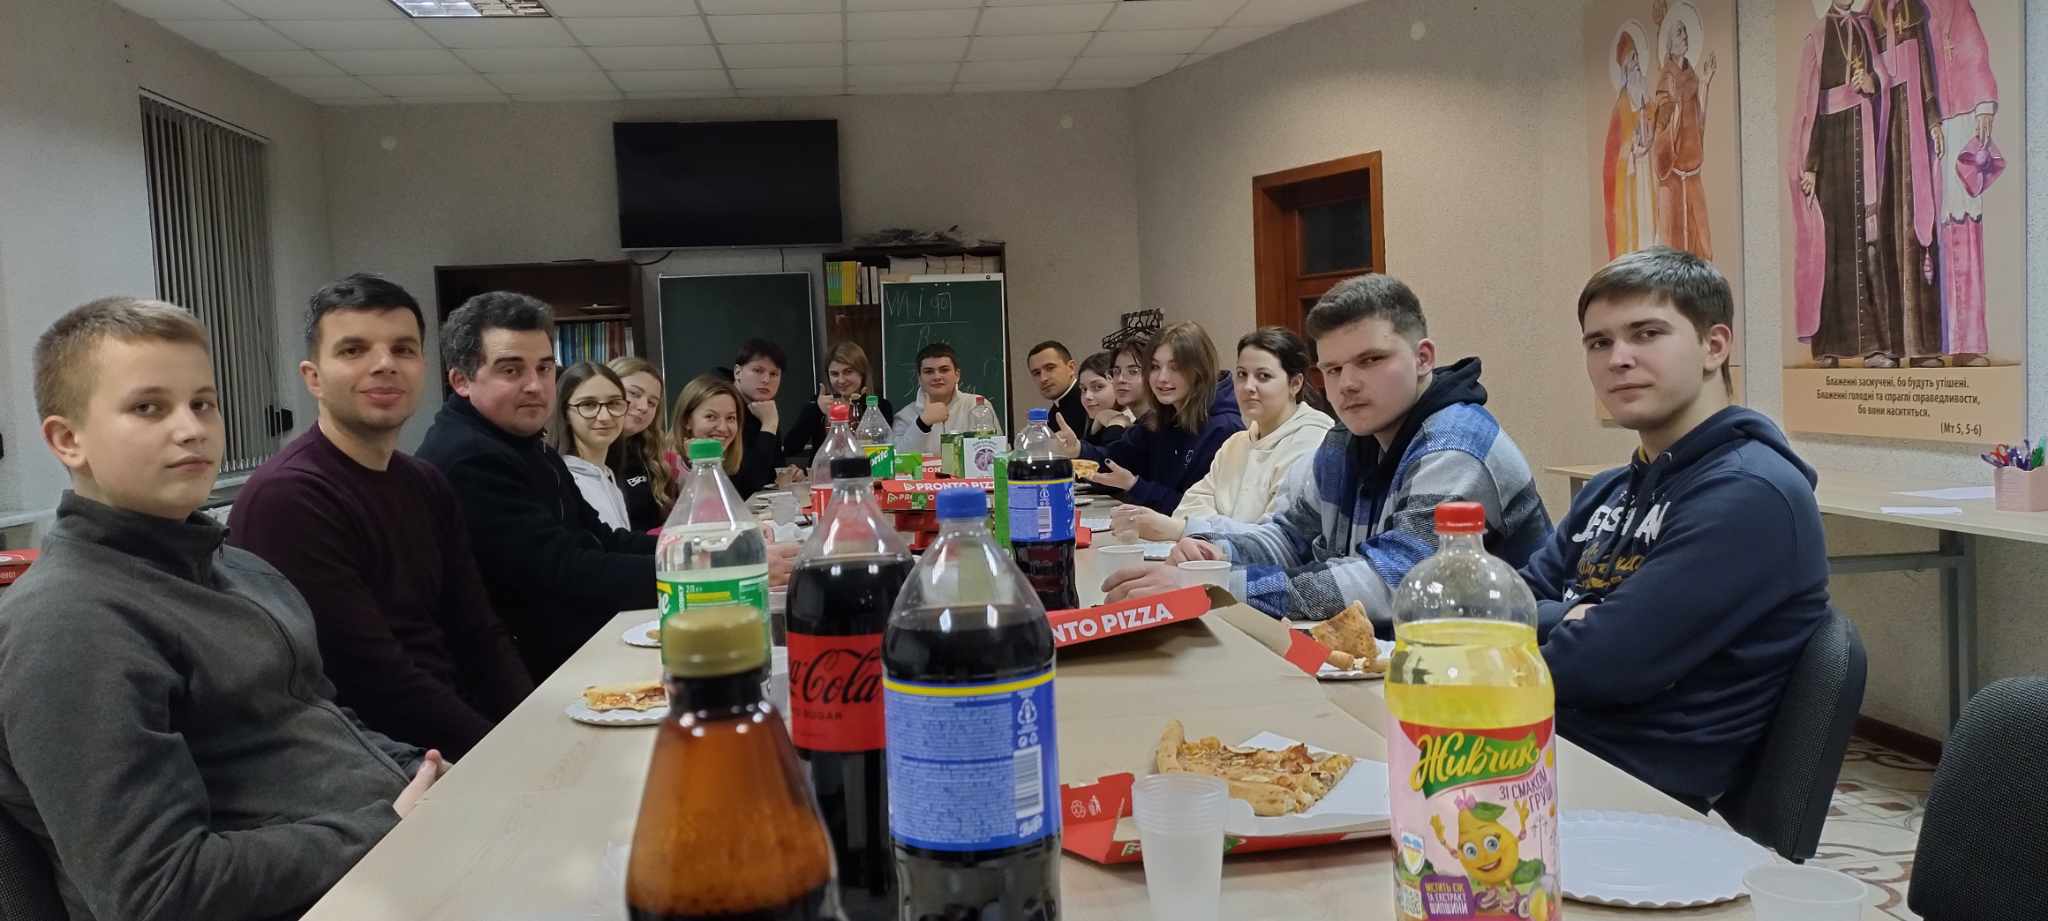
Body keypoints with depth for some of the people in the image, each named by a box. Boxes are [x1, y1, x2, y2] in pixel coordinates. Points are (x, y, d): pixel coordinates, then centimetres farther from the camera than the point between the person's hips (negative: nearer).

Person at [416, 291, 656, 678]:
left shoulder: (526, 448, 15)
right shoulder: (466, 461, -18)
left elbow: (602, 542, 11)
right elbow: (567, 576, -24)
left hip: (587, 644, 9)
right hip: (539, 674, -9)